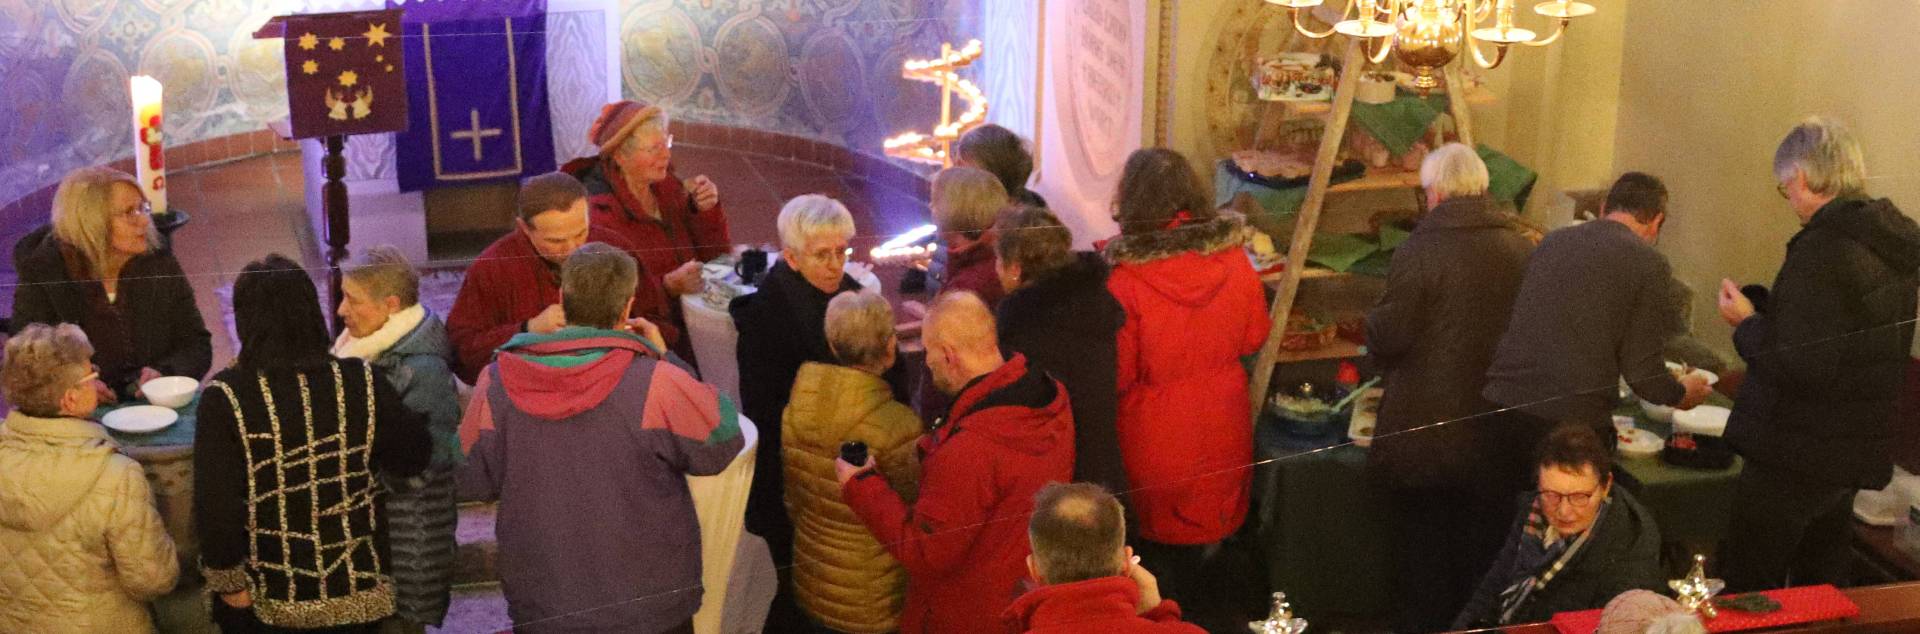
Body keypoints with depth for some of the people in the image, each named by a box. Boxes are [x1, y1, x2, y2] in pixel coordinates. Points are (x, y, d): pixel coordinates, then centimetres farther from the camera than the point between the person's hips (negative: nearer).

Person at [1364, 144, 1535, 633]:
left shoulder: (1420, 252, -17)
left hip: (1427, 433, -4)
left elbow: (1386, 339, -16)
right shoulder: (1523, 252, -3)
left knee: (1424, 554, 11)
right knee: (1482, 552, 17)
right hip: (1499, 442, 4)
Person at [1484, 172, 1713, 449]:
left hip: (1501, 404, 5)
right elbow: (1644, 371, -6)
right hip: (1572, 422, -5)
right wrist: (1681, 394, 17)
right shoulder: (1650, 265, -3)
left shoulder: (1551, 241, 12)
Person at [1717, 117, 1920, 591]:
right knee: (1820, 599, 20)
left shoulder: (1822, 252, -22)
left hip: (1795, 460, -9)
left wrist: (1747, 322, -12)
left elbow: (1802, 365, -27)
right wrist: (1766, 313, 16)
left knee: (1747, 594, 2)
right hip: (1856, 457, 9)